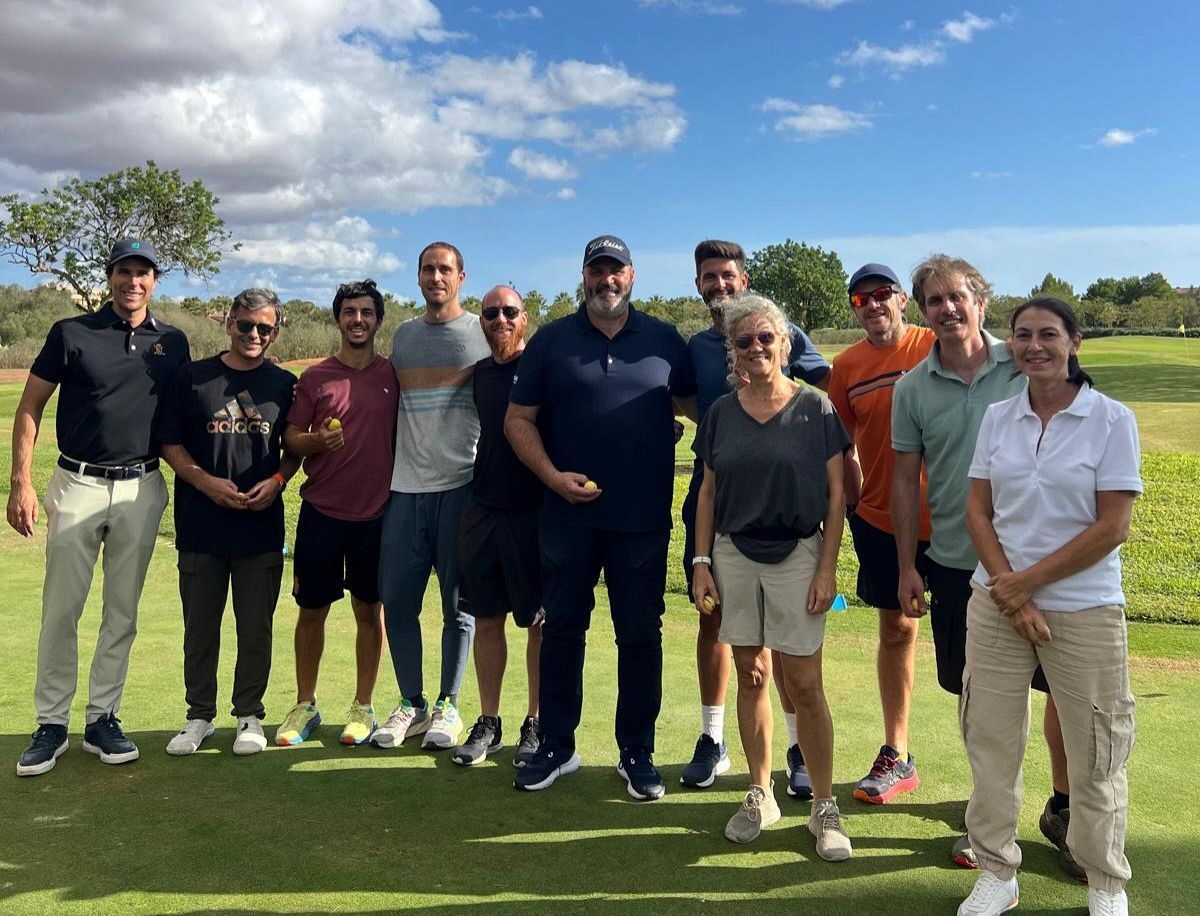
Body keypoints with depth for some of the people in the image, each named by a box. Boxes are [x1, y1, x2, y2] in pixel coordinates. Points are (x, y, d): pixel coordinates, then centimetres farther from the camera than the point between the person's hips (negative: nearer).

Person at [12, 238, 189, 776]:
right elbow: (30, 408, 1)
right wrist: (21, 483, -7)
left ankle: (102, 720, 18)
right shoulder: (71, 334, 0)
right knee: (61, 609, 1)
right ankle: (51, 725, 12)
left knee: (123, 611, 7)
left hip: (141, 490, 2)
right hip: (77, 485, -2)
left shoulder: (173, 343, 8)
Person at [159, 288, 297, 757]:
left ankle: (249, 715, 20)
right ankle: (200, 715, 24)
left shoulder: (284, 384, 7)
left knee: (256, 628, 5)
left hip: (262, 526, 0)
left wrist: (277, 481, -7)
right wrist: (206, 481, -11)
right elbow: (170, 443, 4)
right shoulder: (192, 377, 4)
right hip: (201, 524, 0)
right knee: (200, 626, 9)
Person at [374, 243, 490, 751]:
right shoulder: (403, 335, 16)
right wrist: (383, 472, 13)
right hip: (405, 487, 4)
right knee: (397, 600, 4)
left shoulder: (483, 332, 4)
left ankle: (448, 705, 16)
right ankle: (411, 703, 18)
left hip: (462, 485, -4)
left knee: (458, 605, 3)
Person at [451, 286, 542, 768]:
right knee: (486, 619, 9)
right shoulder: (479, 373, 11)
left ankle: (535, 725, 17)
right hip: (483, 510, 5)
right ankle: (488, 723, 21)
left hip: (533, 511, -5)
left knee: (539, 621, 4)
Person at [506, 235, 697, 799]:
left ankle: (637, 753, 20)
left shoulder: (664, 340, 6)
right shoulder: (551, 340, 5)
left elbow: (694, 405, 14)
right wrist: (553, 476, -9)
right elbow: (518, 419, 3)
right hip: (567, 515, 0)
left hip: (642, 519, 0)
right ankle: (556, 746, 24)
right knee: (562, 628, 9)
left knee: (640, 635, 6)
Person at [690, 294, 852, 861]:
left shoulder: (815, 408, -2)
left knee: (803, 682, -1)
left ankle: (824, 807, 13)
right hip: (734, 557, 3)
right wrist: (701, 564, 3)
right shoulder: (721, 413, 6)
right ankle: (760, 795, 24)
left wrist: (827, 567, -8)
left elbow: (835, 494, -2)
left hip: (798, 556, -3)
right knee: (750, 675, 9)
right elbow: (708, 493, 9)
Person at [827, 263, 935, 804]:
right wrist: (857, 506, 5)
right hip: (880, 516, 3)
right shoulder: (847, 365, 4)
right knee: (896, 629, 13)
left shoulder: (937, 347, -6)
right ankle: (897, 758, 25)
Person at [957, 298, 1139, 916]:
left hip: (1085, 610, -3)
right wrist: (1007, 590, -9)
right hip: (997, 604, 3)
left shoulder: (1112, 420, -7)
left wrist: (1027, 582, -13)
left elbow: (1112, 528, -12)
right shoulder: (997, 417, 4)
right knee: (990, 743, 10)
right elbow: (978, 510, 3)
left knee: (1094, 755, 8)